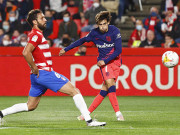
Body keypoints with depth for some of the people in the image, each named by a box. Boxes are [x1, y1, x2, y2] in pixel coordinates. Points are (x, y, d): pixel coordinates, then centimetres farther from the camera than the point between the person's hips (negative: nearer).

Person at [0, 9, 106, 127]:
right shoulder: (36, 35, -11)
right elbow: (26, 53, -25)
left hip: (38, 76, 10)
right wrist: (35, 69, -18)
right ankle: (89, 120, -12)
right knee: (75, 91, -9)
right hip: (44, 73, -10)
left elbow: (26, 52, 31)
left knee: (30, 106, 15)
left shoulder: (37, 35, 20)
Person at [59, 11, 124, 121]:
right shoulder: (94, 33, -1)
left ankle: (88, 112, 2)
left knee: (105, 90, -6)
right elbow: (82, 41, 15)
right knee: (110, 83, -23)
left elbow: (118, 50, -12)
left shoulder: (115, 31, -9)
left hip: (115, 60, 0)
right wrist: (66, 49, 19)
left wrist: (104, 61, -18)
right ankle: (118, 113, -28)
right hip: (104, 61, 0)